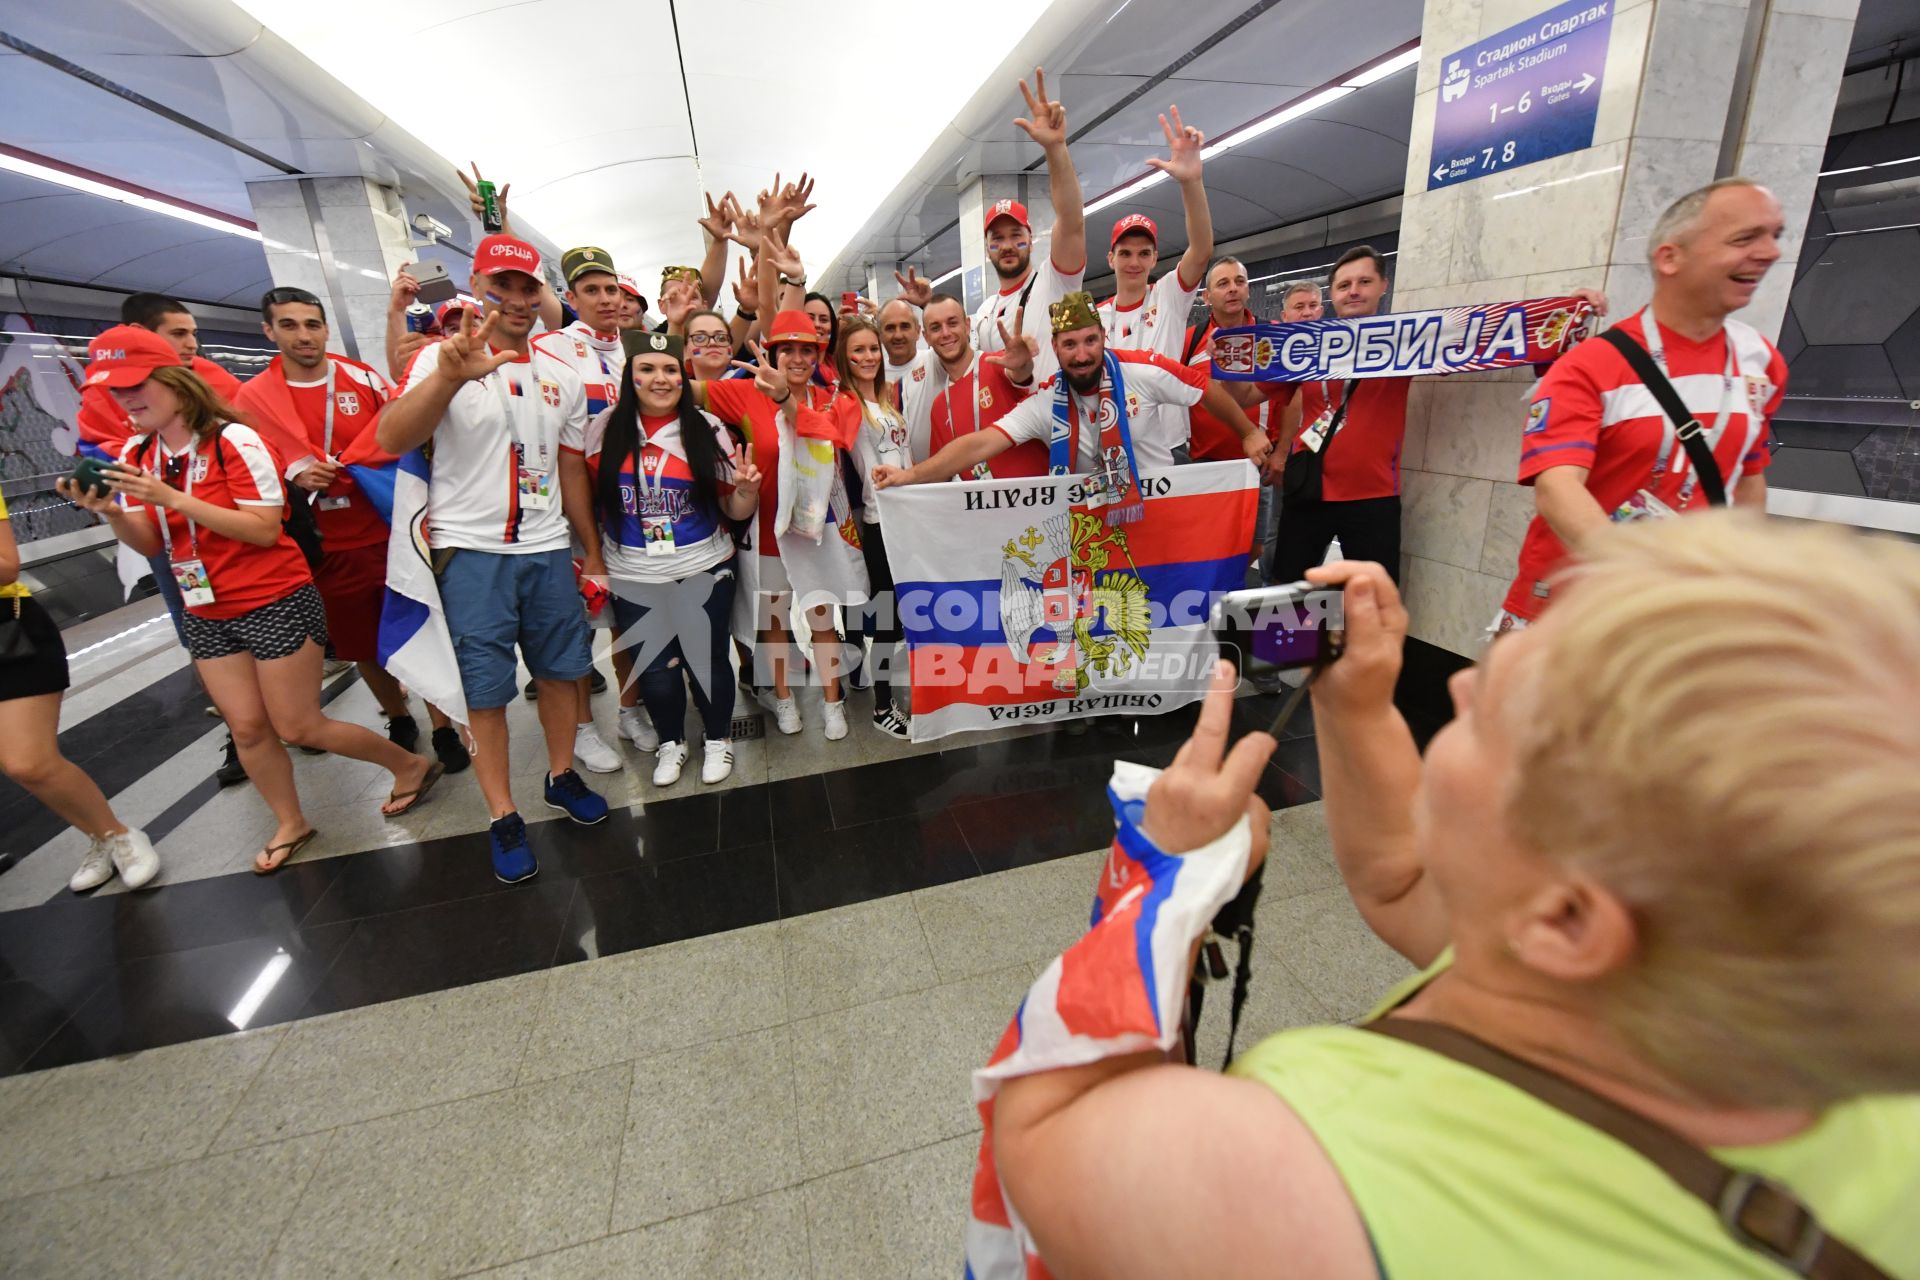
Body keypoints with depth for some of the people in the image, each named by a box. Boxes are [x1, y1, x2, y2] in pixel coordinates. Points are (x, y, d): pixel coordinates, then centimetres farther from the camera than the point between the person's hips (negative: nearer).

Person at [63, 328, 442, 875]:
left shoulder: (233, 439, -14)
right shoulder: (135, 456, 7)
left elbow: (265, 529, -20)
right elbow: (151, 545, 5)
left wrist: (171, 497, -24)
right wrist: (111, 512, -14)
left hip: (275, 602, -7)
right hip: (207, 615, 7)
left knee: (297, 726, -1)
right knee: (246, 728, 11)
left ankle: (411, 764, 17)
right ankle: (290, 824, 28)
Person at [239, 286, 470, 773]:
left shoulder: (364, 379, 0)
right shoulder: (253, 397, 1)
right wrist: (293, 477, -13)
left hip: (391, 531, -1)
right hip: (329, 548, 1)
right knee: (362, 646, 12)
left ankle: (442, 726, 15)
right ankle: (399, 720, 33)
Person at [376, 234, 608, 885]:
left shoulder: (561, 376, 9)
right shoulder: (445, 359, -6)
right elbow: (393, 440, -24)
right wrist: (449, 375, -43)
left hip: (548, 548, 4)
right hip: (471, 552, -4)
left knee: (560, 670, 12)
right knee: (486, 690, 3)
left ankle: (562, 777, 32)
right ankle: (503, 818, 17)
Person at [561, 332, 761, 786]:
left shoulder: (708, 429, -3)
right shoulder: (602, 428, -3)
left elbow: (733, 508, -1)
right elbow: (572, 480, 7)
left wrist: (747, 489, -23)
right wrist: (593, 555, 4)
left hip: (704, 572, -1)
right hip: (633, 578, 1)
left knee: (707, 659, 8)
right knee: (654, 666, 12)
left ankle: (718, 738, 32)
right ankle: (670, 742, 35)